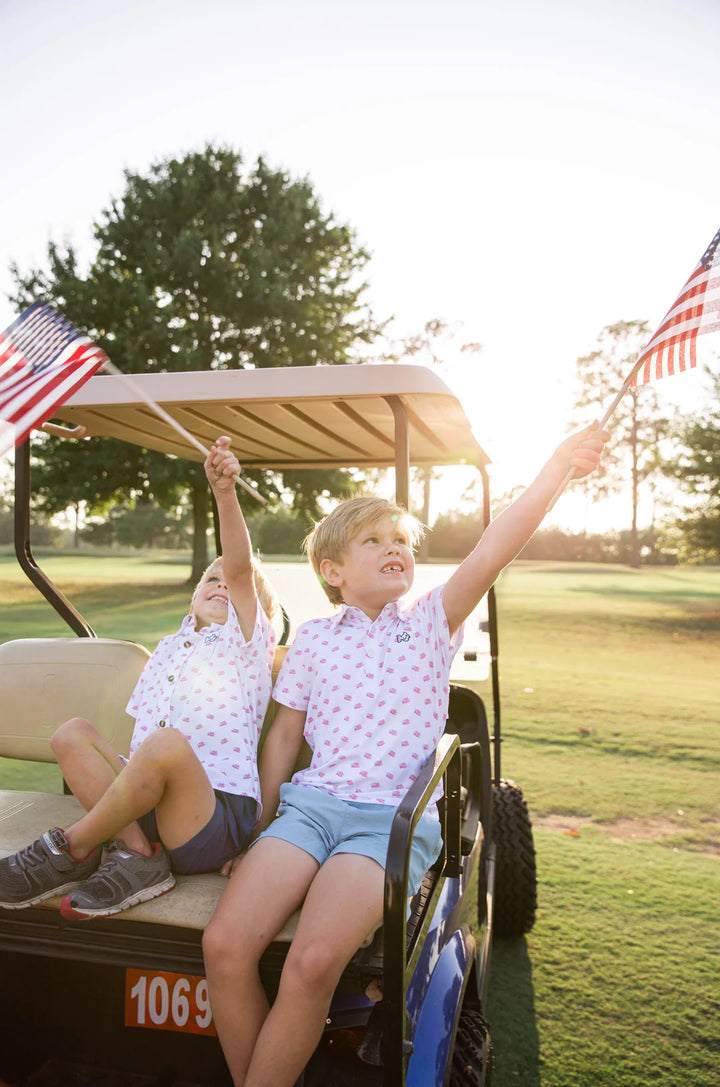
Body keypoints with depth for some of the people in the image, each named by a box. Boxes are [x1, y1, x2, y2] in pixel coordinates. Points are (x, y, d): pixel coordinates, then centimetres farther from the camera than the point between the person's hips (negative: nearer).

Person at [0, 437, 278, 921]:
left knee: (167, 743, -34)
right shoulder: (168, 649, 22)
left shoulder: (245, 638, 4)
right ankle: (137, 854, -17)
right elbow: (141, 732, 22)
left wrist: (225, 492, -30)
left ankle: (70, 849, -12)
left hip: (219, 816, -6)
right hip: (150, 805, 6)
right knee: (72, 732, -7)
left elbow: (240, 566, -15)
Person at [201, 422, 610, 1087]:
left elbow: (491, 553, -7)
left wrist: (557, 467, -16)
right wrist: (261, 828, 15)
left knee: (314, 961, -26)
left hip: (394, 818, -2)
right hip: (311, 803, 3)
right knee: (225, 945, -18)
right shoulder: (313, 641, 12)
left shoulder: (432, 624, 7)